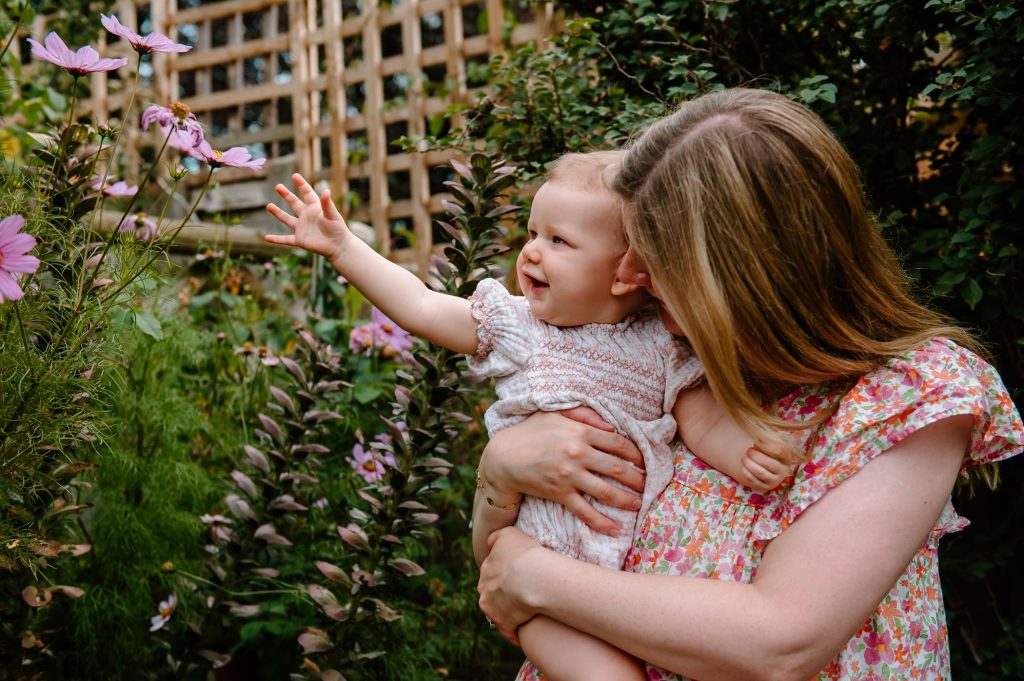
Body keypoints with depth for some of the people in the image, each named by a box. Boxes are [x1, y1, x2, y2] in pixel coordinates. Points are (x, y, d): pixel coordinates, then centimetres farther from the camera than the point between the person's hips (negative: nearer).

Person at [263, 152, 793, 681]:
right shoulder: (516, 326, 7)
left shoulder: (662, 350, 4)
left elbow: (707, 421, 3)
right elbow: (418, 307, 8)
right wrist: (342, 245, 6)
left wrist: (742, 454, -19)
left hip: (643, 556, 2)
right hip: (543, 556, -1)